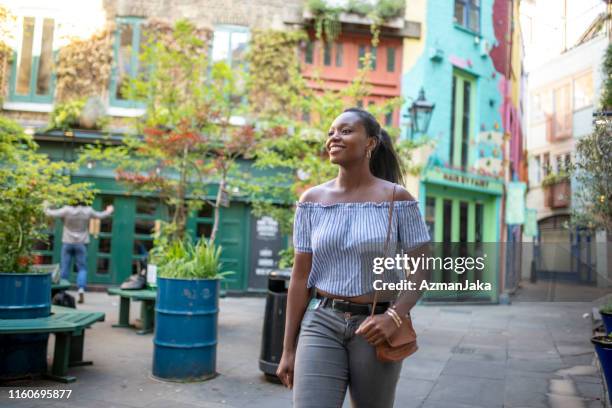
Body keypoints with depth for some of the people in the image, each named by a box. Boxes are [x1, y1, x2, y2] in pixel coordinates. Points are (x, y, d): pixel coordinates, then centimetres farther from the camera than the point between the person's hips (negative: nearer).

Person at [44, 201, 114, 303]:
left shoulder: (67, 210, -10)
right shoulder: (88, 211, -4)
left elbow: (52, 214, -4)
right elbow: (100, 215, 11)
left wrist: (46, 208, 18)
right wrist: (109, 211, 32)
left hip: (67, 243, 0)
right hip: (81, 244, 0)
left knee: (64, 268, 7)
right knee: (82, 268, 4)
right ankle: (81, 289, -14)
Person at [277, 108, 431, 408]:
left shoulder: (397, 198, -4)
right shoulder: (312, 200, 2)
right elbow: (300, 277, 2)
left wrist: (395, 316, -18)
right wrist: (288, 349, 3)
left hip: (374, 327, -1)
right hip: (321, 323, 1)